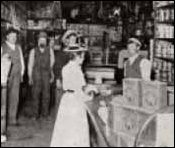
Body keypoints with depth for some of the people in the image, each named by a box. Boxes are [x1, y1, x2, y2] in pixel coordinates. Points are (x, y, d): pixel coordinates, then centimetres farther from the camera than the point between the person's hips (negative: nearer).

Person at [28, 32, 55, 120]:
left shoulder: (50, 51, 6)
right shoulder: (33, 51, 3)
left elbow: (52, 64, 9)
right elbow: (30, 65, 4)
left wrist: (52, 76, 4)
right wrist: (30, 77, -1)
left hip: (46, 75, 1)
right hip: (36, 75, -1)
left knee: (46, 95, 2)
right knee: (36, 95, 1)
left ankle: (45, 113, 13)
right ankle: (36, 114, 9)